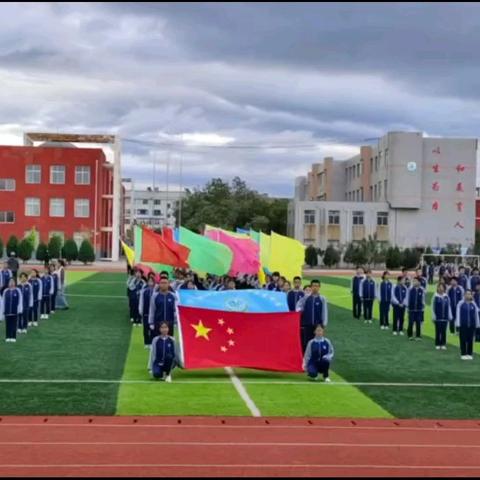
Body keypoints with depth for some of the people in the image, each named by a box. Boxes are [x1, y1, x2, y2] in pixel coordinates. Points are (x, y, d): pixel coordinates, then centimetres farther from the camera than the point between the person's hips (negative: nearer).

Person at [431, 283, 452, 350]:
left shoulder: (446, 297, 4)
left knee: (444, 331, 6)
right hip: (438, 318, -3)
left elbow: (448, 307, 9)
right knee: (438, 331, 3)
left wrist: (450, 317, 8)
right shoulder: (435, 297, -5)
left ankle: (443, 344, 13)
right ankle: (437, 344, 11)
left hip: (445, 318, 3)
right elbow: (433, 307, -4)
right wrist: (434, 317, -7)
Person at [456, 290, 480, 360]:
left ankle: (469, 354, 15)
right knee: (463, 340, 1)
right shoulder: (461, 304, -4)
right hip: (463, 325, -2)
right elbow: (458, 315, -3)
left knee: (470, 340, 7)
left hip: (471, 325, 2)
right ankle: (463, 354, 9)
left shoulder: (473, 304, 4)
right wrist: (458, 325, -5)